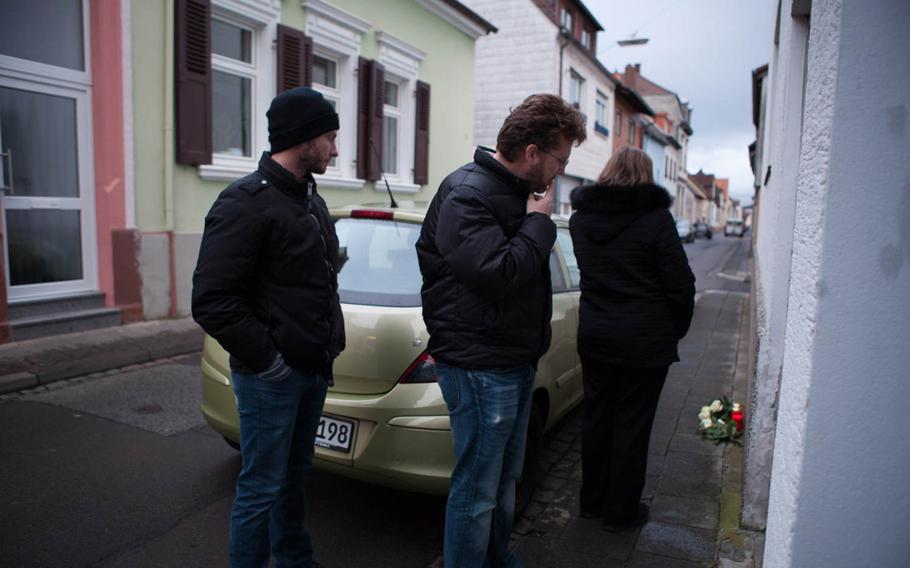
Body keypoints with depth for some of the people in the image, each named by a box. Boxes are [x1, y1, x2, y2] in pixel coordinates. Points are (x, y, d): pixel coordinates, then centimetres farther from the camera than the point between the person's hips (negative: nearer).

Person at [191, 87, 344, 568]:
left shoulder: (310, 199, 12)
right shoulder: (247, 202, -15)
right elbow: (211, 300, -21)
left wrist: (330, 343, 12)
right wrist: (266, 360, -18)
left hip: (313, 370, 8)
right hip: (271, 377, -8)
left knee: (294, 476, 21)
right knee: (261, 488, 5)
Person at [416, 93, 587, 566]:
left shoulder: (515, 191, 13)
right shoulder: (467, 194, -17)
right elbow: (498, 272, -29)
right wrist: (539, 221, -17)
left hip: (515, 361, 10)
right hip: (479, 366, -10)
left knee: (505, 478, 23)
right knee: (476, 490, 4)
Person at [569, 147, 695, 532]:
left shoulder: (581, 218, 4)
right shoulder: (655, 218, -12)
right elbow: (680, 284, -8)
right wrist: (676, 330, 3)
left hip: (594, 337, 5)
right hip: (644, 341, -5)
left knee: (596, 417, 16)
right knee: (631, 425, 7)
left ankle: (592, 500, 31)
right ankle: (620, 511, 21)